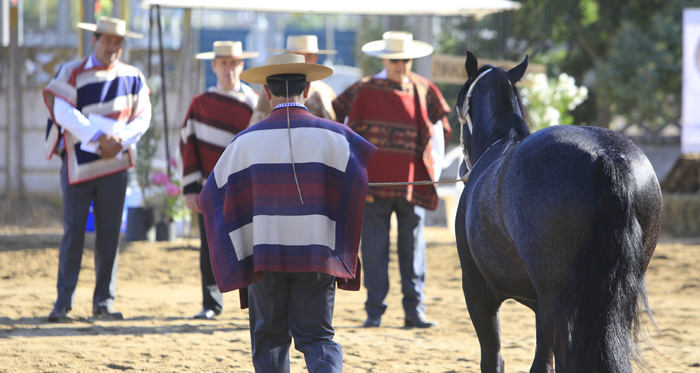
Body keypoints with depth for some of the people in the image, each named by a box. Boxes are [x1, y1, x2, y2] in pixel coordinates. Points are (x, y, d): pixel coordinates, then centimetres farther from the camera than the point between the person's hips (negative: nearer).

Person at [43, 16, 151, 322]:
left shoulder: (133, 78, 7)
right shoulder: (72, 73, -2)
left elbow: (142, 118, 4)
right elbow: (64, 113, -14)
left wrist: (118, 141, -14)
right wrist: (99, 137, -22)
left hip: (114, 165, 2)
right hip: (78, 164, -2)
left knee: (109, 235, 3)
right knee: (73, 233, -3)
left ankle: (104, 301, 10)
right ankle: (63, 303, 0)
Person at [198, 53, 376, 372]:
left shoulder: (247, 140, -1)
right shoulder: (332, 136, -4)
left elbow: (211, 197, 4)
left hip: (264, 256, 0)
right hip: (316, 257, 0)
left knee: (269, 338, 12)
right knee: (317, 336, 6)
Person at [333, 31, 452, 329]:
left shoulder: (424, 91, 8)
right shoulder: (364, 91, 1)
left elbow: (438, 133, 15)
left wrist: (433, 172, 8)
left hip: (412, 182, 2)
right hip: (374, 183, -2)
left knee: (413, 248, 1)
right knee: (374, 248, -1)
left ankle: (415, 311, 4)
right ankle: (374, 311, 5)